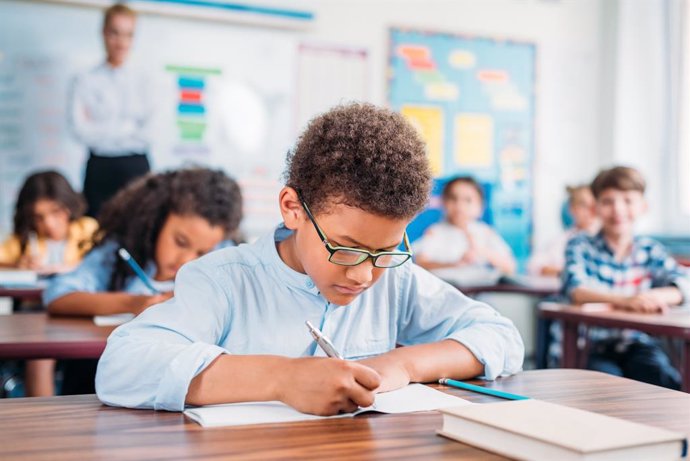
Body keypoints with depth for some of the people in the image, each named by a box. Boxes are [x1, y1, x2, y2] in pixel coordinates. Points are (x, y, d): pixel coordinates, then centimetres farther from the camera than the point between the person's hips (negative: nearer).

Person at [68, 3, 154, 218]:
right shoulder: (86, 81, 1)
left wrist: (99, 125, -8)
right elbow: (81, 129, -9)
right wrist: (128, 126, -6)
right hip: (102, 167, -2)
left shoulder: (141, 81, 9)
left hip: (137, 166, 2)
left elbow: (145, 118, -5)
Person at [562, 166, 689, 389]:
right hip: (595, 346, -2)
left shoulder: (650, 250, 10)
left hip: (638, 344, 2)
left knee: (658, 370, -26)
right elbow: (576, 291, -19)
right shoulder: (580, 247, 0)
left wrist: (654, 297, -30)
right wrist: (623, 300, -37)